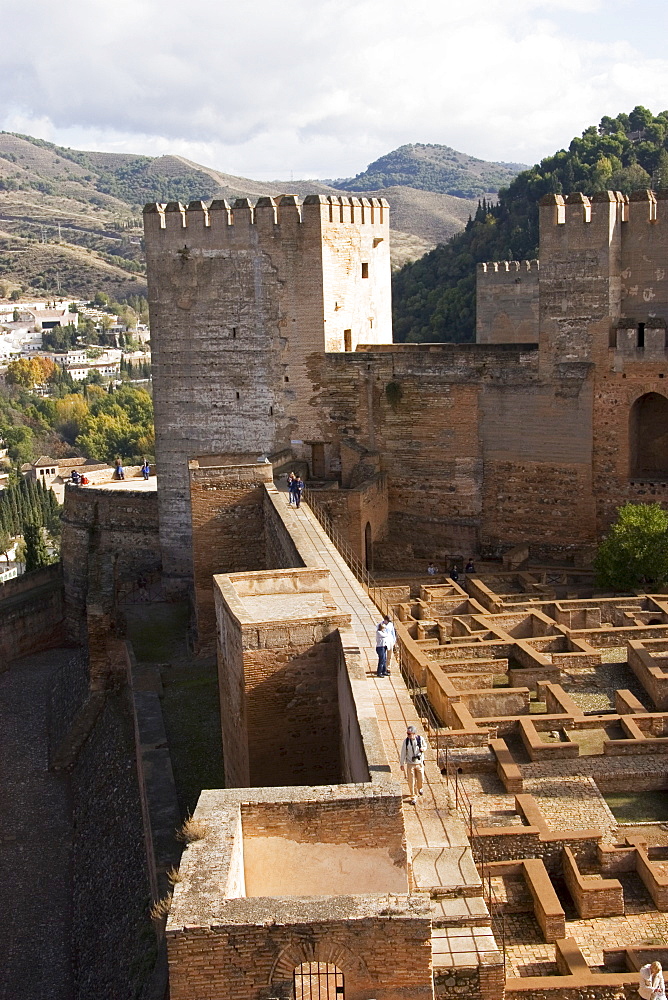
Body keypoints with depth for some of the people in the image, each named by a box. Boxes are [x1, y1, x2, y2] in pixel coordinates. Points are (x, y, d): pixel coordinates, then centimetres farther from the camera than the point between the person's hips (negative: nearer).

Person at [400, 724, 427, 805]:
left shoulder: (420, 739, -10)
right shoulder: (405, 741, -13)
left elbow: (425, 746, 9)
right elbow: (403, 753, -5)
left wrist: (423, 748, -15)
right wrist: (402, 764, -3)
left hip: (419, 763, 1)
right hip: (410, 764, -1)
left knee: (421, 780, 12)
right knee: (411, 782, 1)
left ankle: (419, 788, 46)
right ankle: (413, 798, 16)